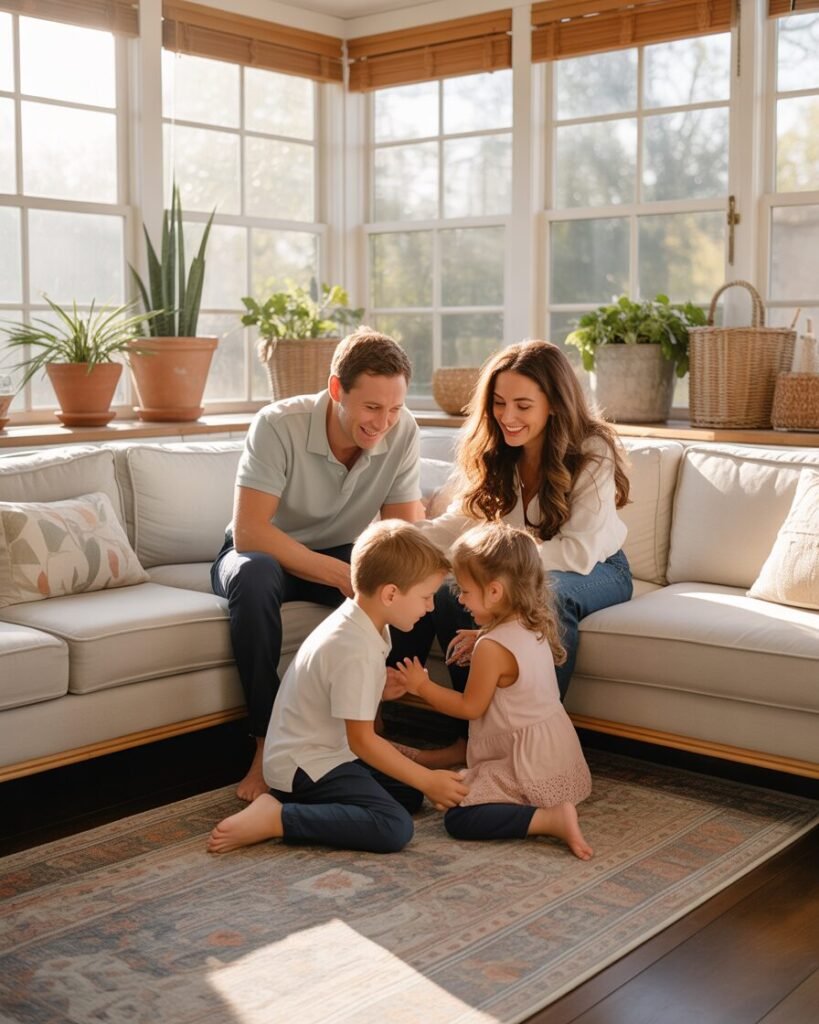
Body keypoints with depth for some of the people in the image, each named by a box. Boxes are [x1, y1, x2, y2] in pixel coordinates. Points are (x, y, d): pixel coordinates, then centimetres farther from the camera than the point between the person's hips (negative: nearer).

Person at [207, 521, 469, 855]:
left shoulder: (358, 621, 5)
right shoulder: (356, 650, -25)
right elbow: (361, 740, -21)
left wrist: (385, 688, 7)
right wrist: (428, 781, -16)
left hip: (327, 750, 11)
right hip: (304, 764, -11)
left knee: (409, 795, 9)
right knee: (395, 828, -23)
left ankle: (296, 801, 4)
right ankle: (274, 818, -18)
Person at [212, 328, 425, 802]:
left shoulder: (402, 431, -16)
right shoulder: (279, 425, -27)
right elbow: (248, 532, -31)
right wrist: (338, 575, -39)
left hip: (340, 556, 3)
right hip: (266, 553, -3)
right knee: (253, 576, -39)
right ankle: (268, 740, -26)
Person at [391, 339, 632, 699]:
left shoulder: (592, 452, -22)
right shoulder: (493, 451, -4)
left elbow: (580, 552, -29)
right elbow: (461, 520, -10)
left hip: (595, 570, -4)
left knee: (551, 593, -38)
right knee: (443, 591, -23)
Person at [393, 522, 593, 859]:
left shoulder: (492, 647, -23)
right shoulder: (534, 627, 3)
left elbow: (470, 707, -14)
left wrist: (422, 686, -5)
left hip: (529, 764, -10)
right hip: (555, 749, 10)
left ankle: (551, 819, -23)